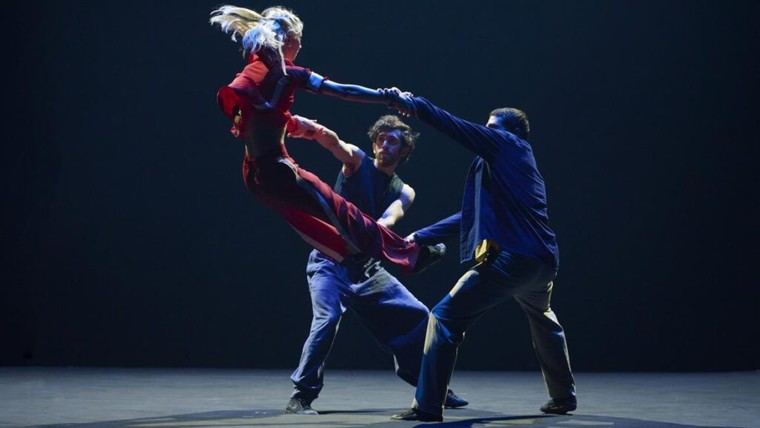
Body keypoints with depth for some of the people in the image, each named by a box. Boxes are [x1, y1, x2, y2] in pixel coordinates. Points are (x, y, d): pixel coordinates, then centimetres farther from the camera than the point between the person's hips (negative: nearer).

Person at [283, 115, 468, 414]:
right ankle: (300, 397, -20)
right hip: (330, 262, -5)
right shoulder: (357, 161, -2)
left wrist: (380, 226, -41)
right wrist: (313, 130, -49)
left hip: (367, 268, 5)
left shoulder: (404, 192, 7)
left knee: (417, 316, 5)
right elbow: (335, 143, -25)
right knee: (328, 317, -28)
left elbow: (392, 215, -16)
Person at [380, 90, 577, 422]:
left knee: (445, 317, -7)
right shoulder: (509, 167, 29)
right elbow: (472, 216, 31)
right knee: (542, 320, 38)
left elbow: (455, 127, -3)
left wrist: (412, 104, 7)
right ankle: (564, 397, 45)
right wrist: (419, 238, 30)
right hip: (543, 261, 10)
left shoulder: (509, 144, 6)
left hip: (515, 258, -10)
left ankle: (428, 407, -10)